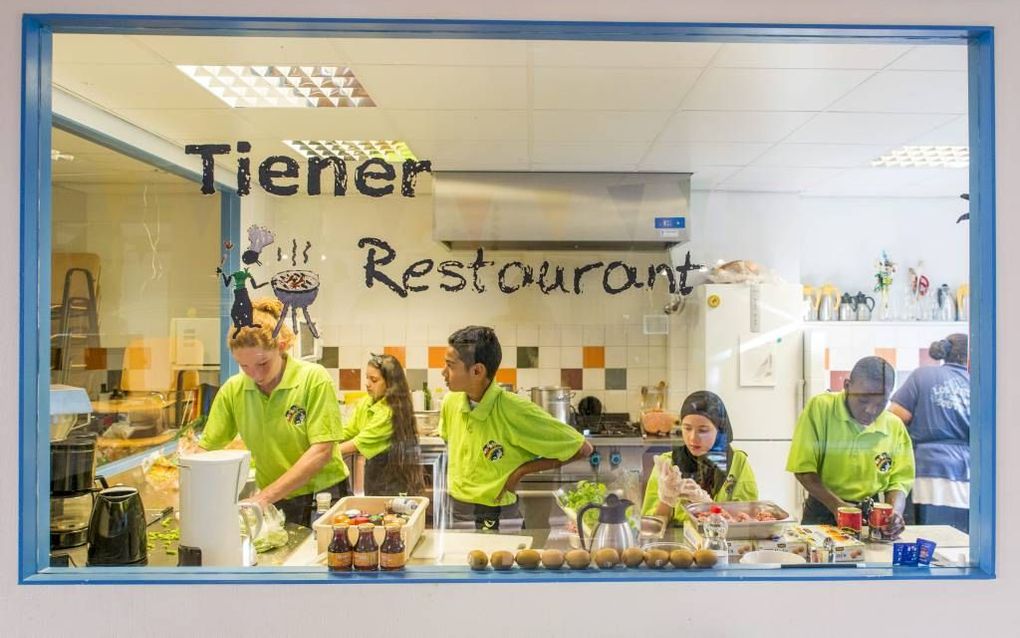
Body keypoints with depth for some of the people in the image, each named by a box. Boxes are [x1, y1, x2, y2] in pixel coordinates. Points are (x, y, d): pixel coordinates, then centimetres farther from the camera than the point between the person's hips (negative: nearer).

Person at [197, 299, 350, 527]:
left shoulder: (314, 378, -13)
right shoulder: (233, 390, -2)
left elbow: (321, 451, -17)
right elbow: (205, 448, 0)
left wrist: (266, 496, -21)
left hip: (323, 499, -4)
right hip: (274, 503, 4)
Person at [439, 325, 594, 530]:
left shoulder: (517, 412, -24)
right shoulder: (451, 402, -8)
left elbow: (583, 449, -18)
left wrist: (521, 470, -16)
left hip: (495, 519, -5)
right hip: (452, 512, 5)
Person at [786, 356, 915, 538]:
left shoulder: (895, 426, -1)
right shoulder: (820, 407, -12)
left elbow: (898, 480, 5)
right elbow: (803, 469, -10)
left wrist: (895, 512, -15)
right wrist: (837, 506, -19)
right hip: (823, 512, -4)